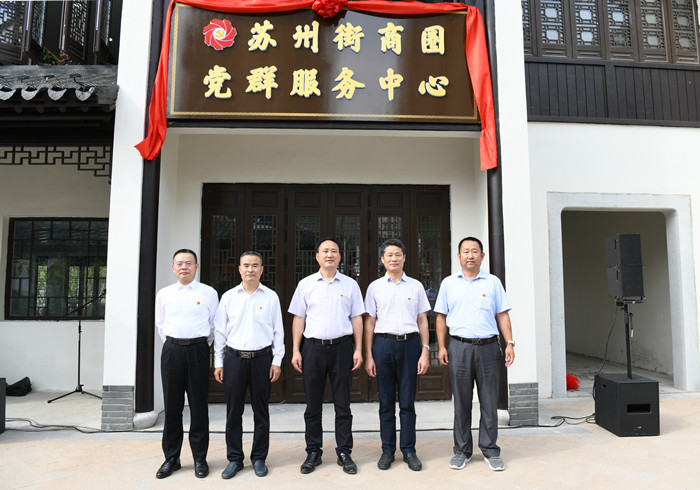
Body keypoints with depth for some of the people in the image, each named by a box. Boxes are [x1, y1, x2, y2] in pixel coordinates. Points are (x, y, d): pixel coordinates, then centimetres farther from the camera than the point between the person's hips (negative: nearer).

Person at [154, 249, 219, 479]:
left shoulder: (209, 293, 2)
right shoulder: (164, 294, 9)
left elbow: (214, 325, 7)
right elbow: (160, 324, 16)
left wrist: (202, 346, 6)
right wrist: (173, 345, 10)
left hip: (198, 350, -2)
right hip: (171, 350, 2)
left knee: (198, 404, 3)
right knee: (172, 405, 8)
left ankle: (199, 458, 15)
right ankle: (171, 458, 21)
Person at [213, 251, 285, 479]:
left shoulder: (271, 297, 3)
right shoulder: (228, 297, 5)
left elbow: (278, 331, 4)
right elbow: (219, 331, 7)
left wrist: (277, 361, -1)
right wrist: (218, 362, 3)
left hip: (262, 358, -1)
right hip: (234, 358, 1)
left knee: (261, 411, 8)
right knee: (233, 411, 7)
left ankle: (259, 458, 23)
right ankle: (234, 459, 22)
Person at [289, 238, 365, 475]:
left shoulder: (350, 284, 6)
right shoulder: (306, 284, 6)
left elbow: (357, 318, 6)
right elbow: (299, 318, 6)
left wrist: (358, 349, 0)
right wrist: (295, 350, 0)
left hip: (341, 347, 0)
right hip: (313, 347, 0)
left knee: (342, 404, 6)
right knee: (313, 405, 8)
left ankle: (344, 453, 19)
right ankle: (313, 452, 22)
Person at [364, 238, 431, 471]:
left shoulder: (416, 286, 8)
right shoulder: (375, 287, 7)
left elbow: (422, 321, 8)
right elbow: (369, 322, 5)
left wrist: (425, 352, 0)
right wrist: (368, 355, 0)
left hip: (410, 343, 0)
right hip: (383, 343, 0)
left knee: (408, 402, 6)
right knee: (386, 402, 7)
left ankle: (409, 450, 18)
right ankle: (387, 450, 19)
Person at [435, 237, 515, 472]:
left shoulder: (493, 282, 7)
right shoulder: (449, 283, 8)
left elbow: (502, 315, 8)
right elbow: (441, 317, 8)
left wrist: (510, 343, -2)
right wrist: (441, 346, 1)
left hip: (488, 347, 0)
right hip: (459, 347, 0)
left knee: (489, 402, 6)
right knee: (461, 402, 8)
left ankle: (490, 450, 21)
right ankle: (462, 450, 21)